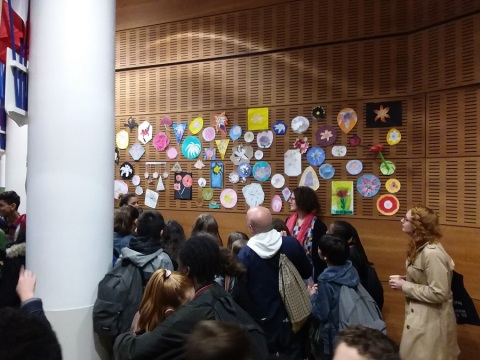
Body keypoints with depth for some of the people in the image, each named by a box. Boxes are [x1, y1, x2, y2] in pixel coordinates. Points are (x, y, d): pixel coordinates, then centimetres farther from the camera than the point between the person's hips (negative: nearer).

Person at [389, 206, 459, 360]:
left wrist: (405, 287, -21)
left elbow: (439, 294, -26)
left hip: (431, 320, -9)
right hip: (420, 315, 9)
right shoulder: (420, 247, 5)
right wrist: (404, 281, 0)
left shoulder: (432, 253, -26)